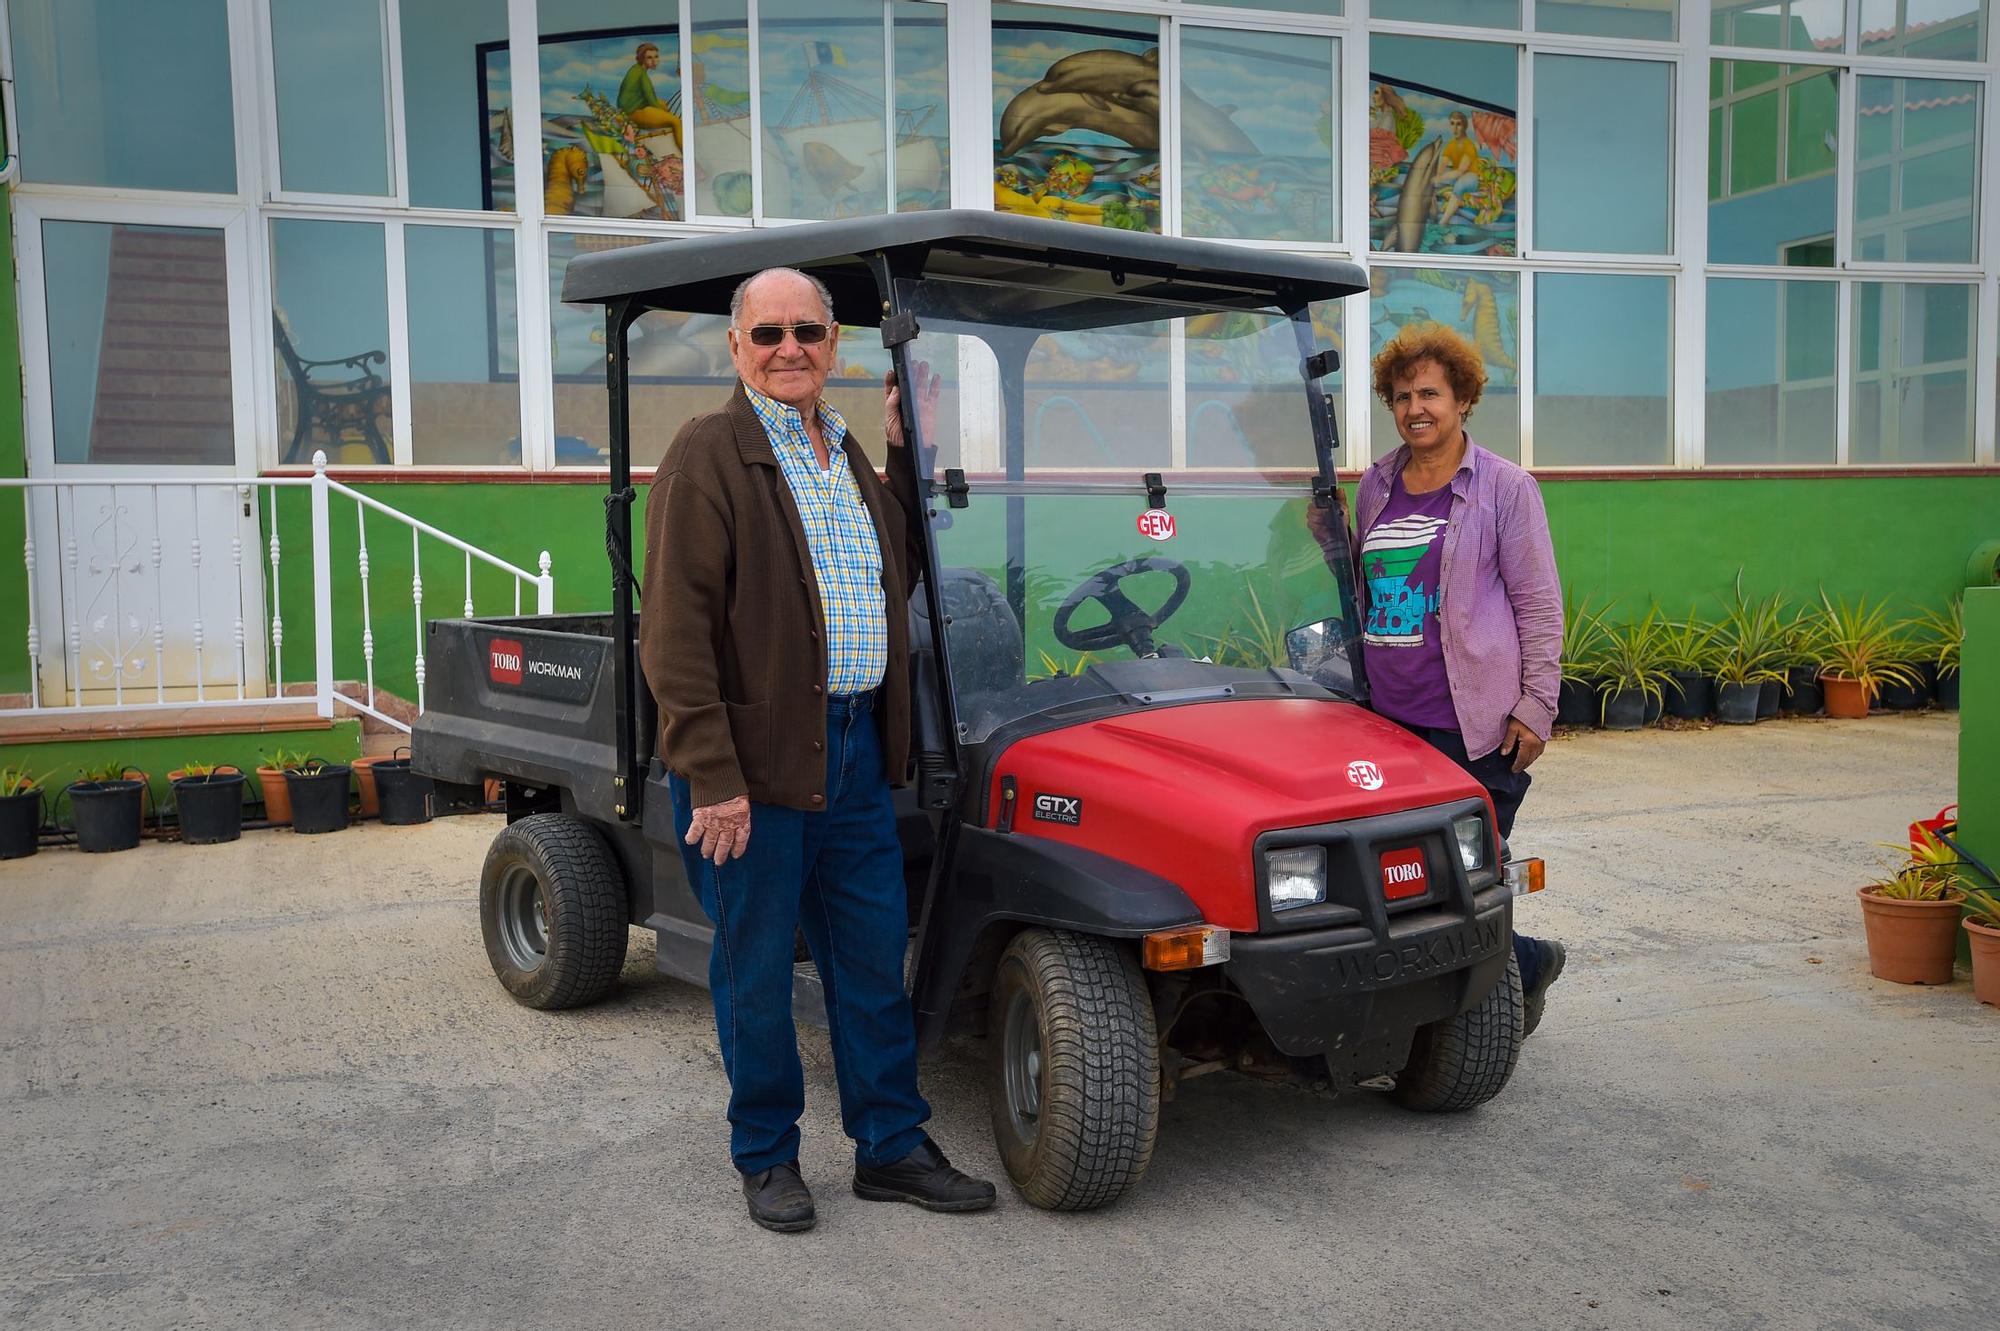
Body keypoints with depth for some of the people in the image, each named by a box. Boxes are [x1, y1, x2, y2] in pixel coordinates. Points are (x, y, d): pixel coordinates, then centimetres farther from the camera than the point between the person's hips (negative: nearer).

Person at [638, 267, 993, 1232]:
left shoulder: (847, 452, 15)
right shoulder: (707, 455, -8)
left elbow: (897, 574, 20)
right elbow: (674, 628, -14)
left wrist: (908, 451, 12)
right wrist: (712, 778, -20)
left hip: (855, 745, 7)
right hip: (756, 754, -6)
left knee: (873, 953, 12)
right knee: (756, 965, 7)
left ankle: (891, 1147, 25)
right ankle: (766, 1157, 24)